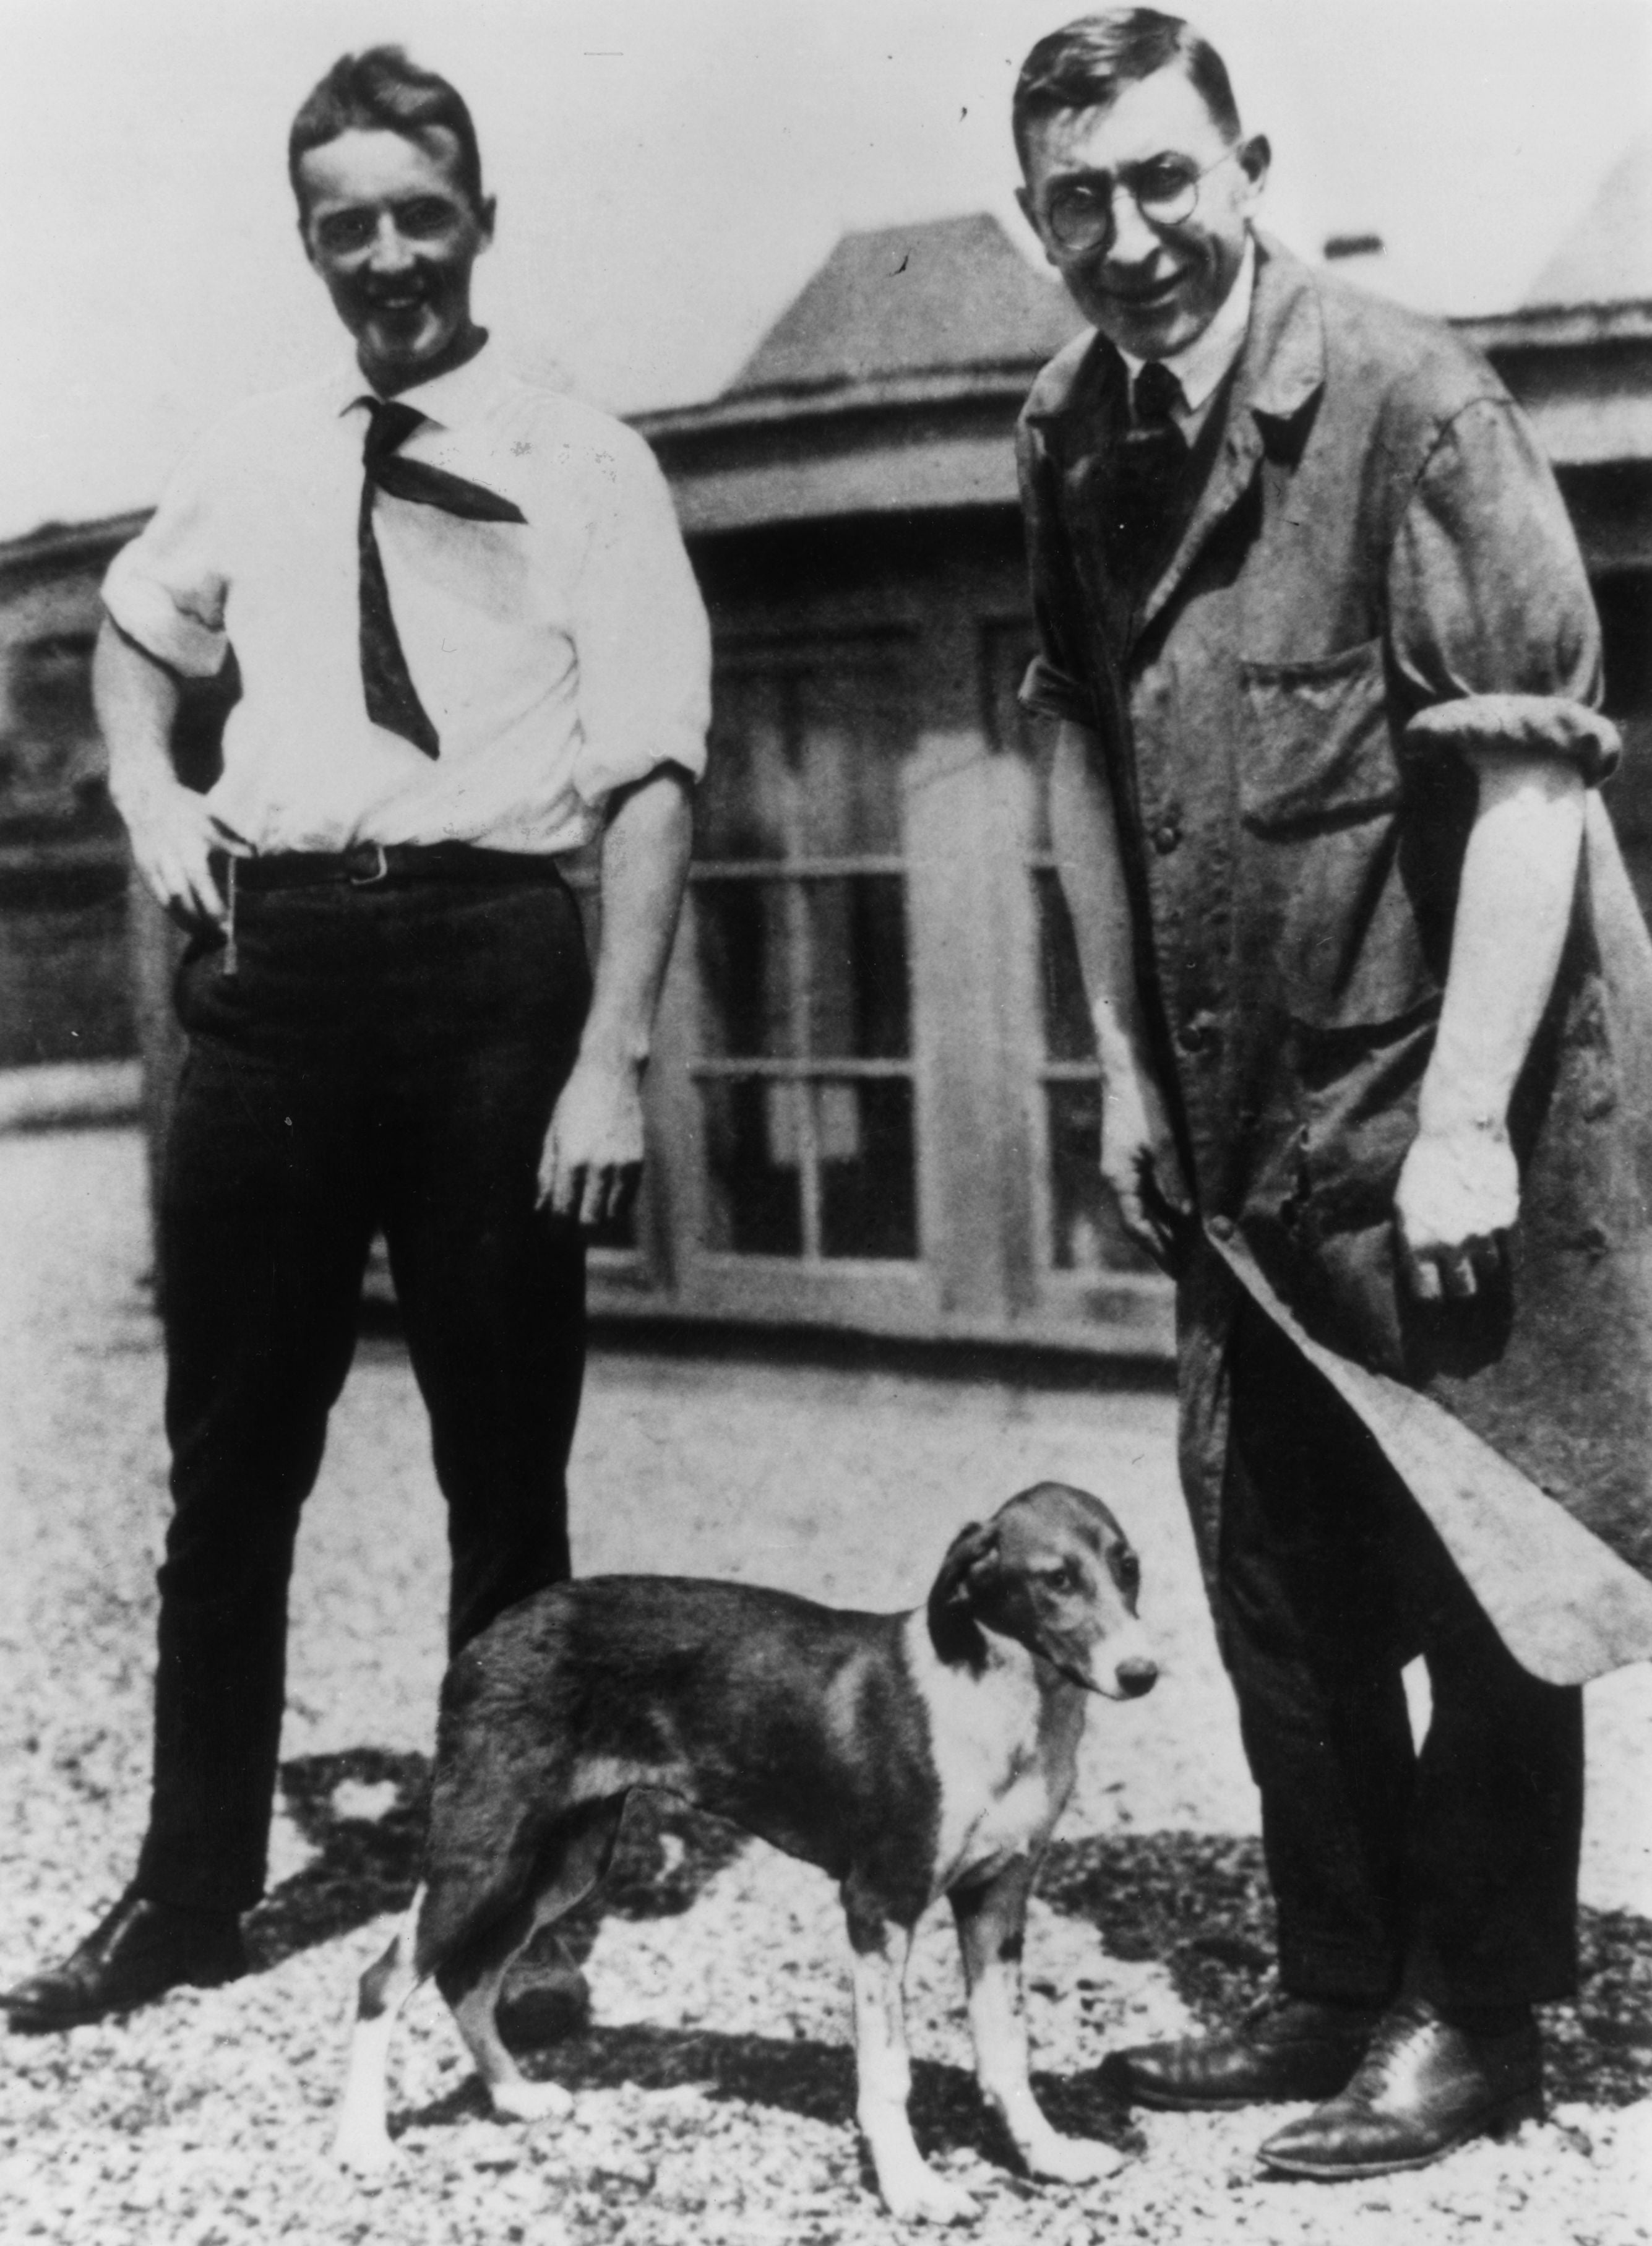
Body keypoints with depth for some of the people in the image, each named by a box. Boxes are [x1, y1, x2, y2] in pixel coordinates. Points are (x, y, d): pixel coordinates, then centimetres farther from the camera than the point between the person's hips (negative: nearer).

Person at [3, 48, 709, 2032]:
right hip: (271, 958, 4)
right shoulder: (253, 463, 13)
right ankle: (189, 1891, 24)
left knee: (506, 1464, 7)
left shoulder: (581, 466, 0)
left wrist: (612, 1050, -16)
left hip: (487, 954, -4)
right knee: (232, 1458, 10)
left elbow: (651, 773, -6)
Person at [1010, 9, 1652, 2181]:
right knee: (1271, 1555, 13)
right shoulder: (1075, 437, 5)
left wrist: (1463, 1120, -21)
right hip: (1242, 1118, 7)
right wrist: (1124, 1061, 11)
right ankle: (1338, 1981, 28)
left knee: (1466, 1563, 4)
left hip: (1441, 1099, -6)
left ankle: (1473, 2019, 19)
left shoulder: (1407, 403, -15)